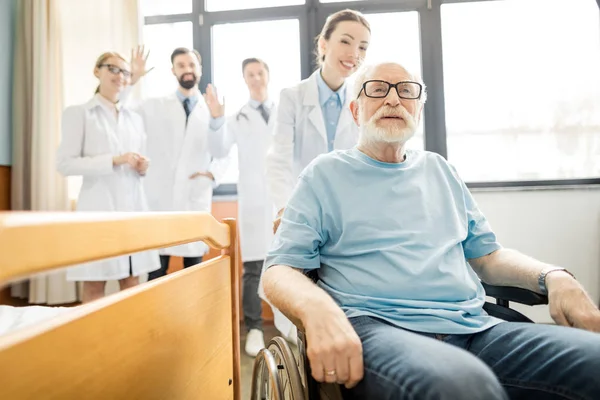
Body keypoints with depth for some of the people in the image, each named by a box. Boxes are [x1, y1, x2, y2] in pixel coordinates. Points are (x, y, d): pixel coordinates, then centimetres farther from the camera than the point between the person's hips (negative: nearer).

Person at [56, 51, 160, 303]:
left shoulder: (135, 119, 16)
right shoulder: (77, 113, 2)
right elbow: (64, 164, -7)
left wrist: (143, 166, -2)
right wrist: (115, 160, -16)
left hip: (134, 206, 5)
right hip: (99, 207, -4)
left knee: (132, 283, 8)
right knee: (94, 285, 1)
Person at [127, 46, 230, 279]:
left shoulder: (213, 111, 10)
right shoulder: (154, 106, 9)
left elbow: (223, 156, 13)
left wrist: (212, 174, -6)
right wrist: (130, 81, -9)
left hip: (197, 200, 1)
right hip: (159, 198, -1)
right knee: (156, 272, 1)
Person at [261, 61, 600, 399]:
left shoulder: (439, 170, 21)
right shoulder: (326, 174, 6)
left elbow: (487, 255, 23)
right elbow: (279, 270, -1)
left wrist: (553, 276, 2)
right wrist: (318, 309, -24)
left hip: (473, 329, 6)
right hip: (378, 327, -5)